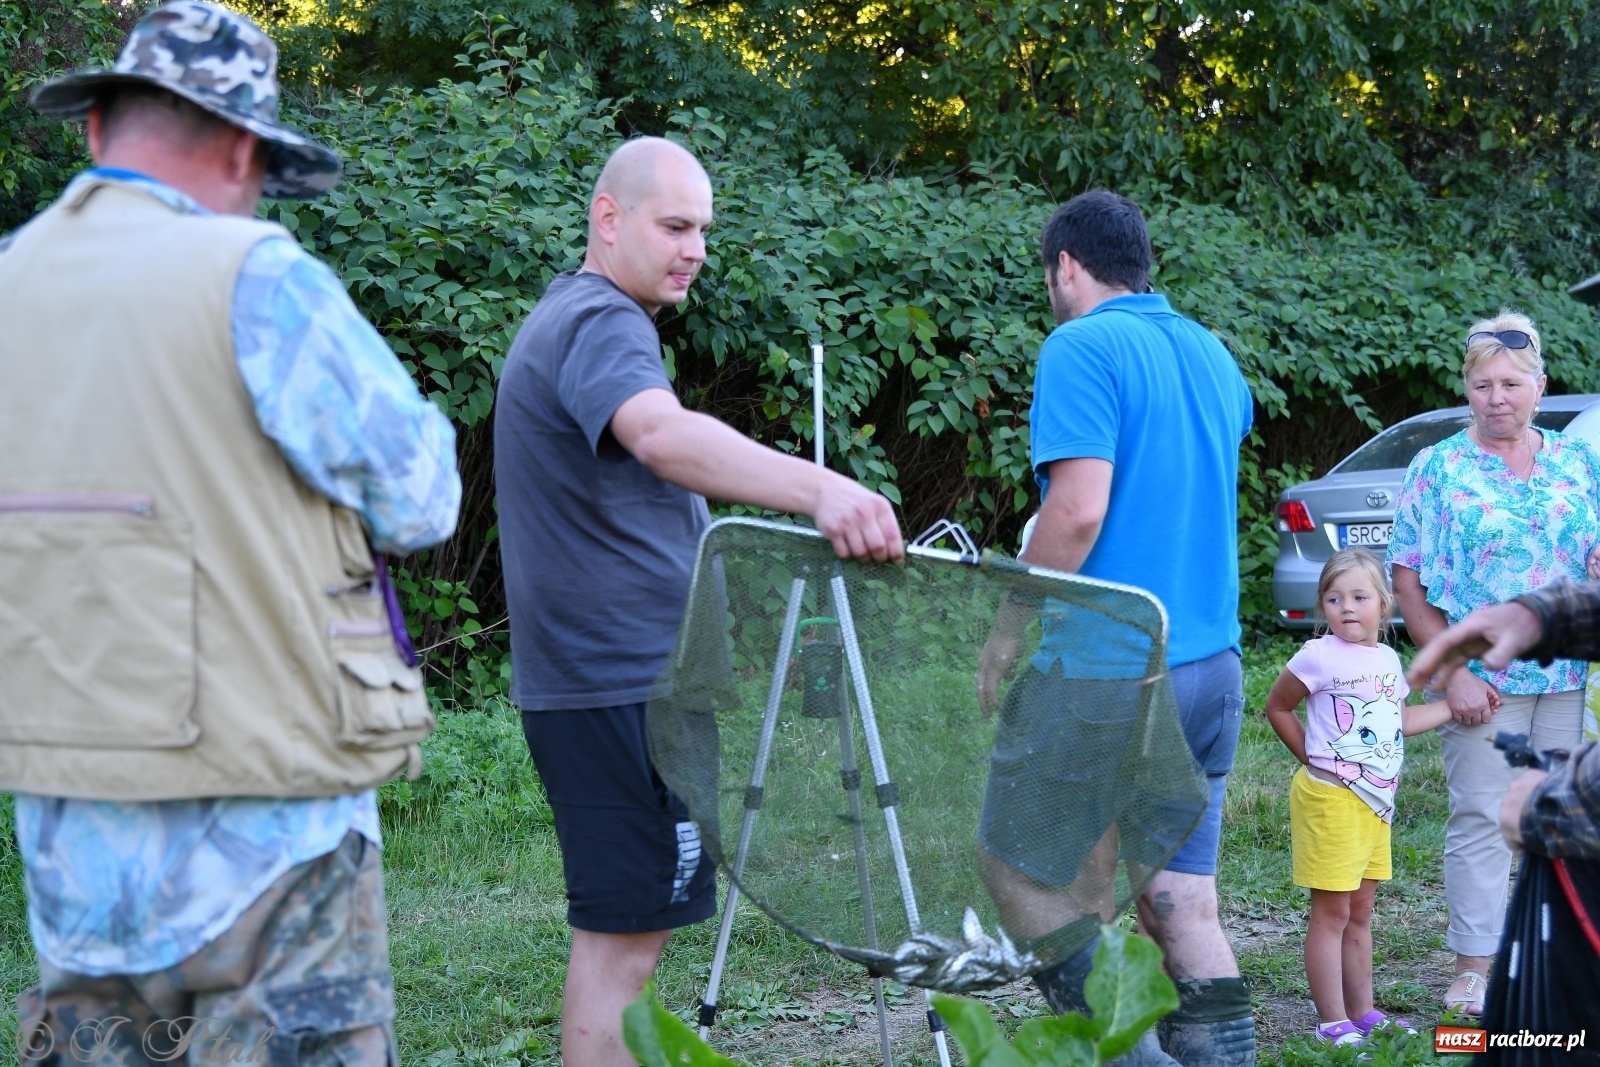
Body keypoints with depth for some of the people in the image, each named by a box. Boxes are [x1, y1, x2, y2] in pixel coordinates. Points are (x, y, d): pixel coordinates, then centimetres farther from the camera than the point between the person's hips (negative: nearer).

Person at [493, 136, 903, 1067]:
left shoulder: (566, 319, 20)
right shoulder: (603, 324, -16)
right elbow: (661, 434, -39)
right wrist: (819, 488, -54)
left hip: (597, 673, 11)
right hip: (624, 686, -11)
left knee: (625, 929, 16)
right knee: (624, 938, -9)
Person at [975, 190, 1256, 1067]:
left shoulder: (1083, 348, -10)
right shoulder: (1214, 356, 15)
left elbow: (1079, 510, -20)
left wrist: (1007, 636, -11)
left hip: (1110, 667, -7)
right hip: (1214, 664, 7)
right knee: (1184, 901, 8)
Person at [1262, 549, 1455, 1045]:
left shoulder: (1387, 659, 9)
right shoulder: (1318, 656, -12)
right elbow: (1278, 708, -1)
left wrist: (1457, 706, 21)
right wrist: (1313, 758, -2)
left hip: (1376, 802, 7)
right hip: (1330, 799, -7)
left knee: (1360, 913, 15)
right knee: (1331, 913, -3)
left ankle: (1362, 1013, 24)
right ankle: (1333, 1022, 0)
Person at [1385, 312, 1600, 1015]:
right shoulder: (1437, 469, -1)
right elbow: (1408, 583, -4)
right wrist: (1454, 673, -11)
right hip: (1482, 679, -3)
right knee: (1481, 819, -2)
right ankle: (1475, 969, 4)